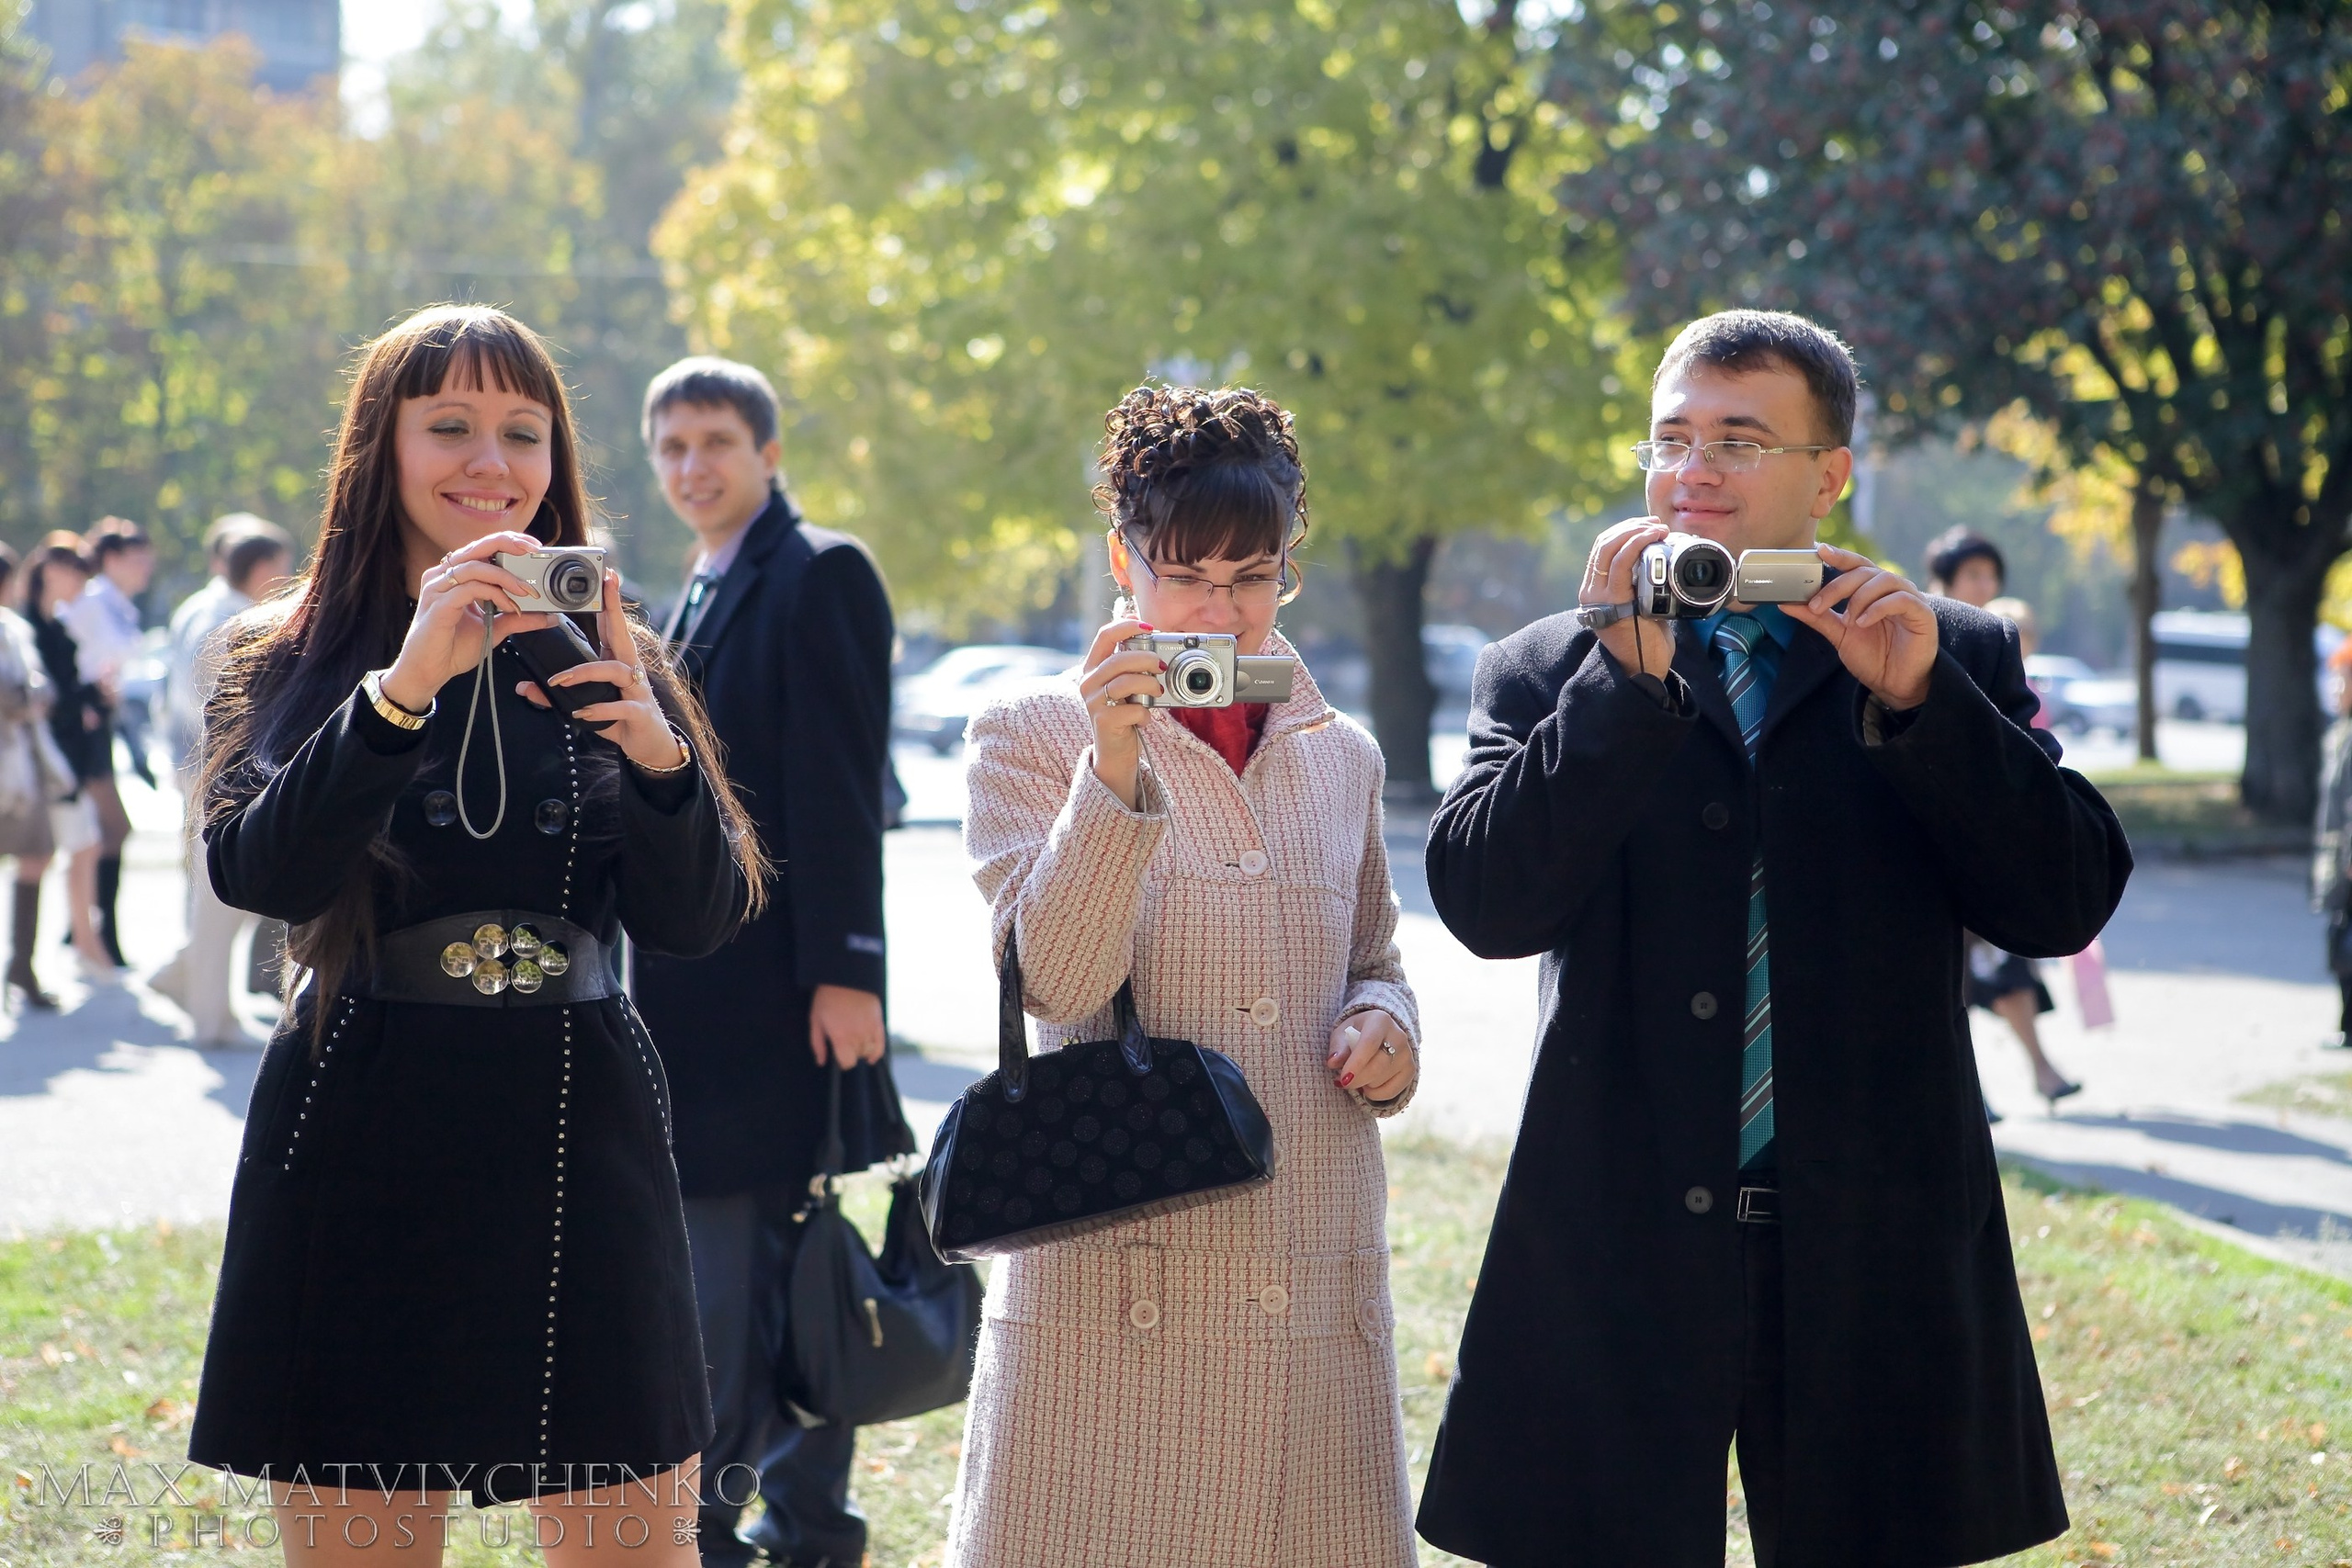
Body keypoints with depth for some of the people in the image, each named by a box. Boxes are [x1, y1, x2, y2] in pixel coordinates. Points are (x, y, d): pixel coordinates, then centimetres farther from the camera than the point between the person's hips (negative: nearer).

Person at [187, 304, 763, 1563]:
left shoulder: (602, 659, 7)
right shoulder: (293, 659, 2)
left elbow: (695, 921, -2)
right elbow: (256, 873, -16)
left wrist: (653, 746, -20)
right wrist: (403, 689, -27)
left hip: (578, 1137, 2)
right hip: (361, 1151, -1)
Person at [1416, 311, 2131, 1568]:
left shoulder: (1954, 660, 8)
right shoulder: (1544, 673, 7)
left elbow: (2066, 903, -2)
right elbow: (1483, 903, -8)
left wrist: (1916, 701, -12)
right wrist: (1628, 678, -15)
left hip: (1872, 1266, 1)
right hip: (1616, 1262, 0)